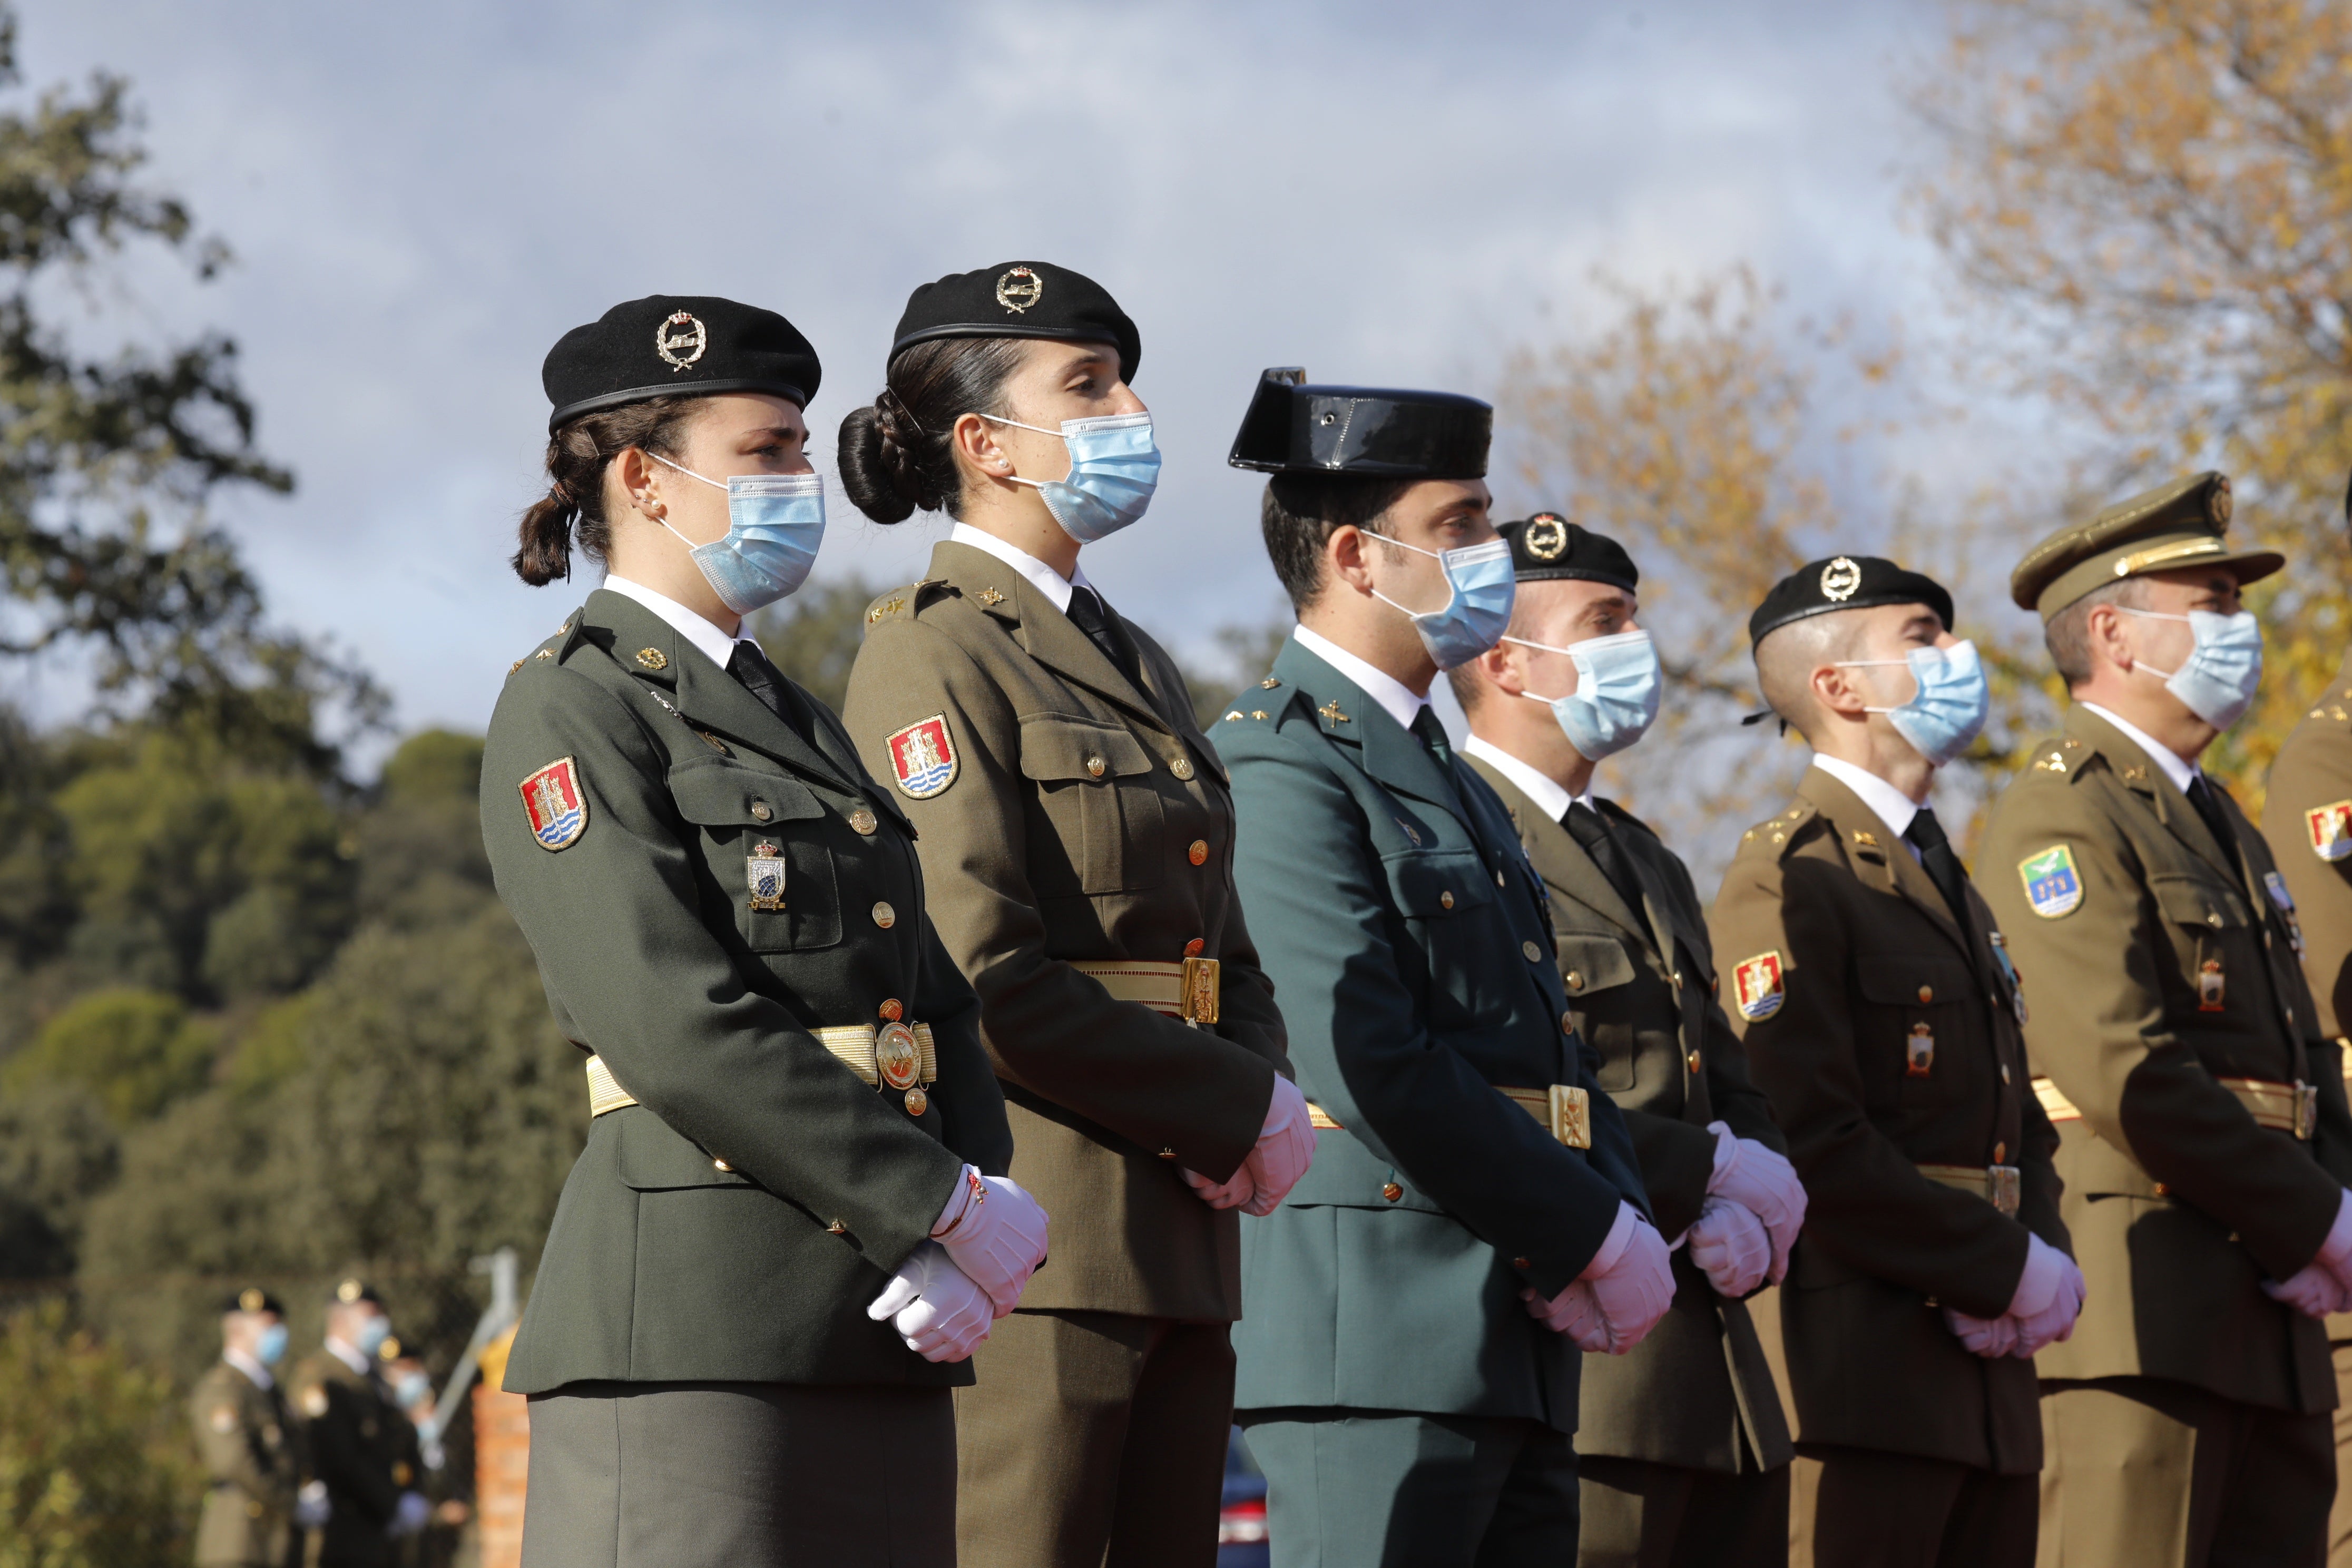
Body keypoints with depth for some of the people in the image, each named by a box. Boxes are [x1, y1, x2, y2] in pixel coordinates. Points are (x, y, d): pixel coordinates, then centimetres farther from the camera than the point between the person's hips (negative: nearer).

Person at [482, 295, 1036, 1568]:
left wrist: (967, 1238, -4)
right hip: (696, 1332, -8)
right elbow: (680, 1022, -15)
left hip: (877, 1329, 8)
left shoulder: (797, 722, 22)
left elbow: (937, 998, 15)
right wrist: (949, 1211, -15)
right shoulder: (570, 711, -3)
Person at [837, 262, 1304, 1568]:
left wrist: (1261, 1101, -1)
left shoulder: (1131, 665, 21)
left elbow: (1224, 955, 21)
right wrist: (1234, 1113, -11)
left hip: (1176, 1242, 9)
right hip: (1037, 1235, -9)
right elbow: (985, 982, -16)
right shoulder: (933, 651, -7)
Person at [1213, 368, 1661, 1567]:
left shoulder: (1450, 779, 22)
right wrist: (1591, 1239, -14)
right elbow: (1369, 1063, -18)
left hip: (1517, 1355, 9)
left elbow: (1549, 1045, 21)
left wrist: (1619, 1223, 1)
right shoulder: (1283, 762, -9)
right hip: (1375, 1340, -9)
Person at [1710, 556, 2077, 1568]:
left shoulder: (1945, 882, 22)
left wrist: (2044, 1265, 1)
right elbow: (1815, 1144, -18)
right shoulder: (1789, 879, -9)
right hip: (1872, 1360, -9)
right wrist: (2011, 1269, -14)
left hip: (1989, 1366, 9)